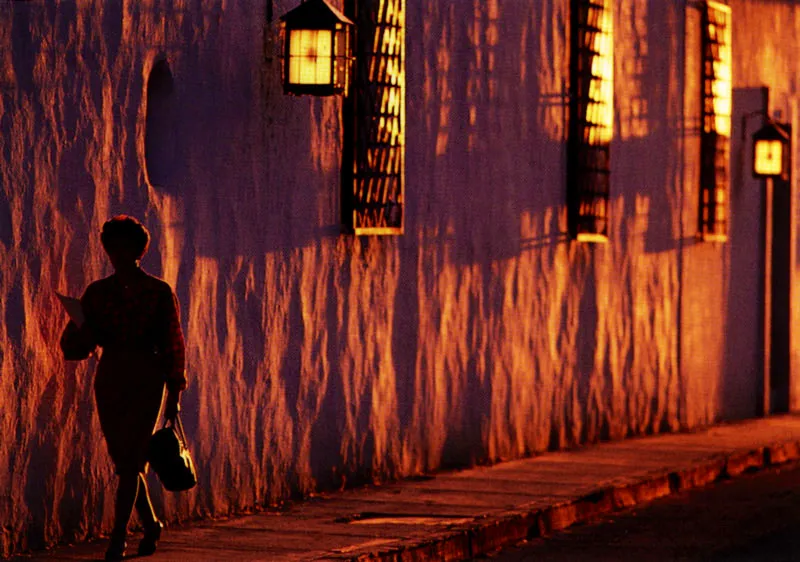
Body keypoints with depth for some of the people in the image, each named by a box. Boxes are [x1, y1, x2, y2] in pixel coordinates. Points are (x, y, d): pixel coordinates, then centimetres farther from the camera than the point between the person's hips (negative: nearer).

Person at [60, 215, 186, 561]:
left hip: (146, 380, -4)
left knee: (129, 461, -9)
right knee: (125, 461, 9)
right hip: (110, 380, 4)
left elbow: (172, 345, 1)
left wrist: (174, 394, -1)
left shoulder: (159, 292, -2)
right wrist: (80, 334, -20)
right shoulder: (98, 292, 7)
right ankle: (150, 524, 28)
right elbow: (75, 345, 4)